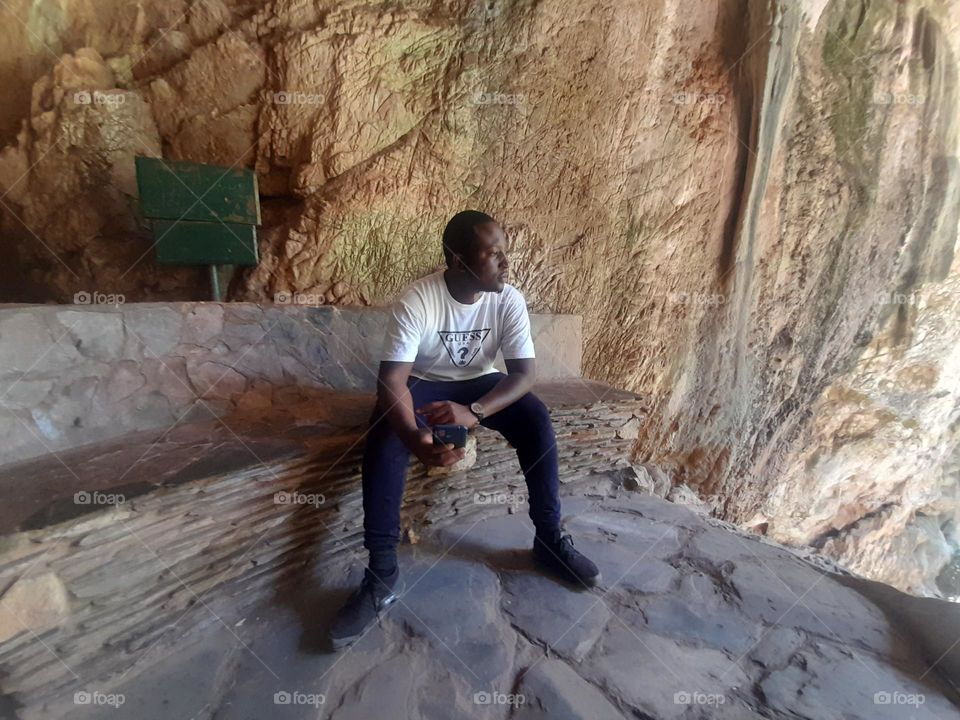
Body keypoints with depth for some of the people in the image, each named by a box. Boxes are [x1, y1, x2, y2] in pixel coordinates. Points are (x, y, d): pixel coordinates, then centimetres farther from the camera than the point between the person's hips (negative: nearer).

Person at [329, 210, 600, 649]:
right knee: (384, 435, -32)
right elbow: (391, 380, -31)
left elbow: (524, 373, -22)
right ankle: (382, 572, -23)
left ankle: (549, 539, -7)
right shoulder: (416, 301, -25)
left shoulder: (509, 300, -16)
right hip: (424, 385, -2)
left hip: (481, 384, 3)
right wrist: (414, 437, -52)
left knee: (536, 419, -24)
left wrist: (473, 412, -41)